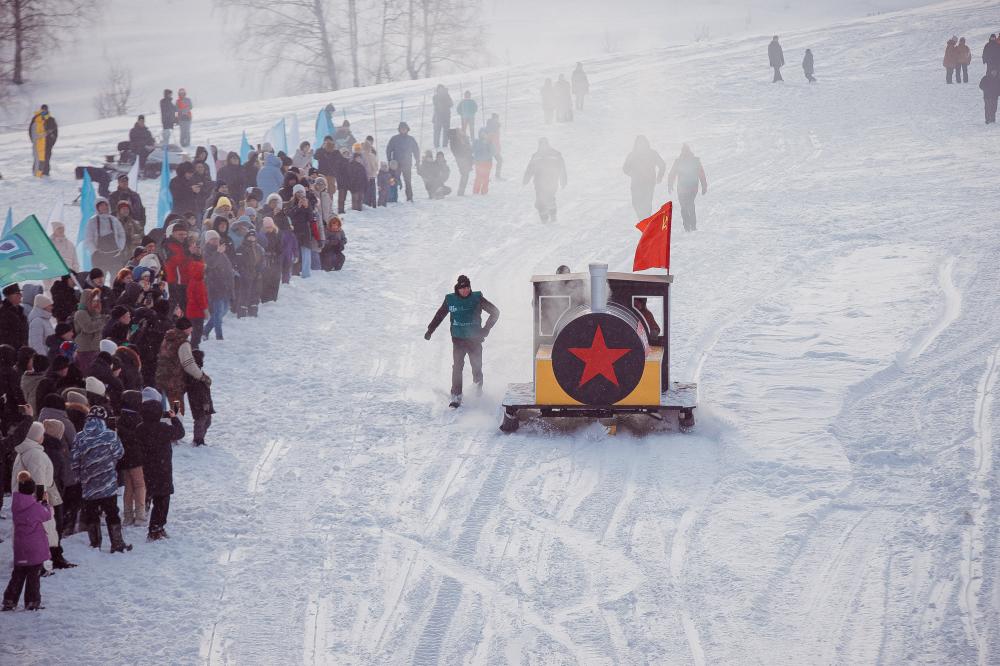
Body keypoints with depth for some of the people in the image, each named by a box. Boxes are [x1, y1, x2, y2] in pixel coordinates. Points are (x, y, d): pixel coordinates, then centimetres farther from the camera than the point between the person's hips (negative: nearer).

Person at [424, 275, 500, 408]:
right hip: (458, 340, 0)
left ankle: (478, 385, 36)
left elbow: (495, 312, 2)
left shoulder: (477, 298, -6)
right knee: (457, 367, -12)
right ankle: (456, 396, -11)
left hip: (474, 339, 0)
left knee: (476, 366, 6)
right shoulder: (450, 300, -2)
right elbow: (439, 315, 14)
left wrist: (486, 329, -4)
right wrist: (430, 330, 14)